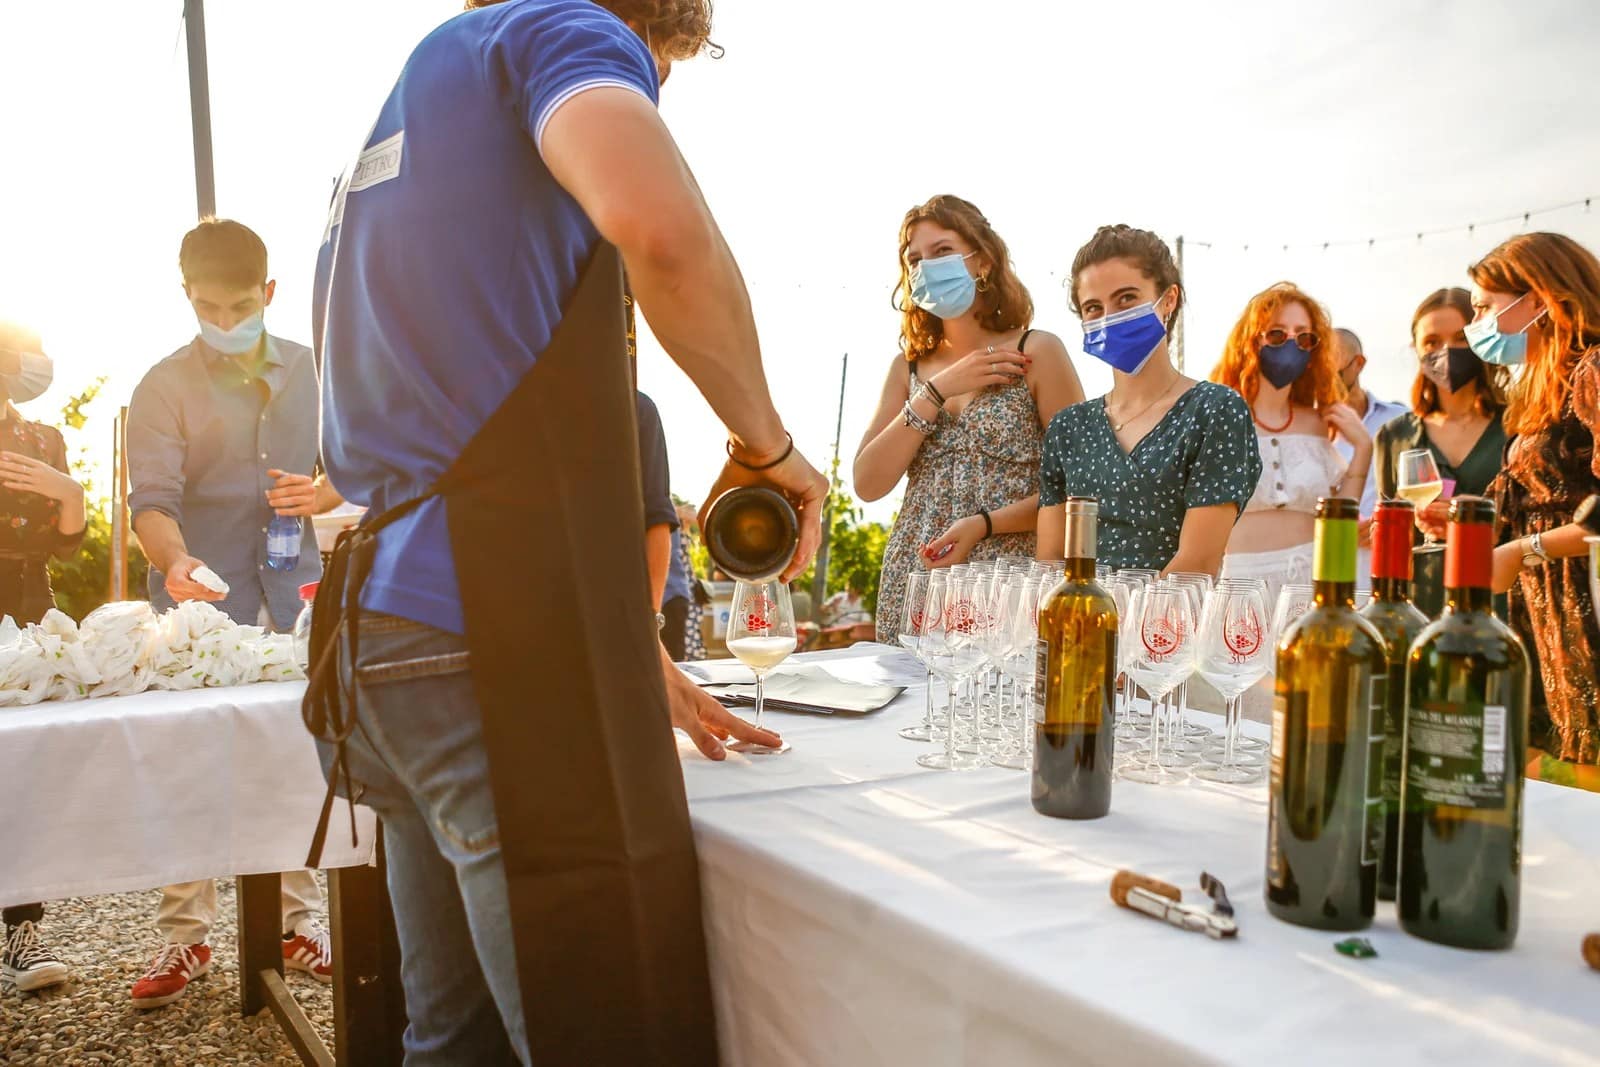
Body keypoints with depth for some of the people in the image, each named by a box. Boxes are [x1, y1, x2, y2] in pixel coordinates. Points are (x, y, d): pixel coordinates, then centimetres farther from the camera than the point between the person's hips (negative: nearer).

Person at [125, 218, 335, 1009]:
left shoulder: (309, 371, 9)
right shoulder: (165, 387, -1)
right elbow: (153, 497, -10)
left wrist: (326, 491, -8)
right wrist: (174, 562, -30)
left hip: (294, 594, 2)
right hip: (200, 603, -2)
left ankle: (298, 920, 21)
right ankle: (184, 935, 15)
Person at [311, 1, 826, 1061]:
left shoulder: (385, 144, 29)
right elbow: (659, 225, -22)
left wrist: (633, 663, 25)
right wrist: (767, 443, -4)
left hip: (382, 638, 10)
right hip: (503, 656, -9)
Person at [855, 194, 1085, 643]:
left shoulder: (1036, 353, -2)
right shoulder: (909, 367, 11)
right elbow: (867, 484, -1)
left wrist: (983, 524, -17)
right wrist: (937, 392, -7)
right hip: (913, 588, 4)